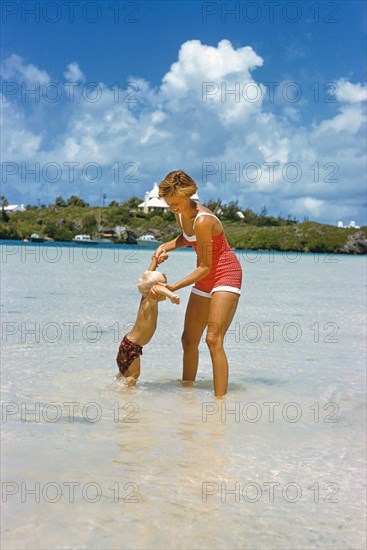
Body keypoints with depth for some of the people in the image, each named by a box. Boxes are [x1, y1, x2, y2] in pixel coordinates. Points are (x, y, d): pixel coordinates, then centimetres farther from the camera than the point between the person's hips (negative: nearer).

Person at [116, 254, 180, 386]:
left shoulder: (146, 298, 0)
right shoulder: (149, 303, -25)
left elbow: (148, 275, 12)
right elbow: (157, 288, -49)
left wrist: (155, 260, 8)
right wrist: (171, 295, -64)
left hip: (129, 342, 10)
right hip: (131, 346, -10)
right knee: (133, 375, -2)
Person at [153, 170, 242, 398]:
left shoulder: (203, 221, -26)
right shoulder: (181, 214, 0)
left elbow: (205, 267, -21)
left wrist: (174, 287, -19)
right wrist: (166, 246, 3)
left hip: (226, 275, -9)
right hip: (205, 279, 9)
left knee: (214, 339, -20)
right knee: (189, 340, 11)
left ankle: (220, 398, -19)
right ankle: (187, 386, 24)